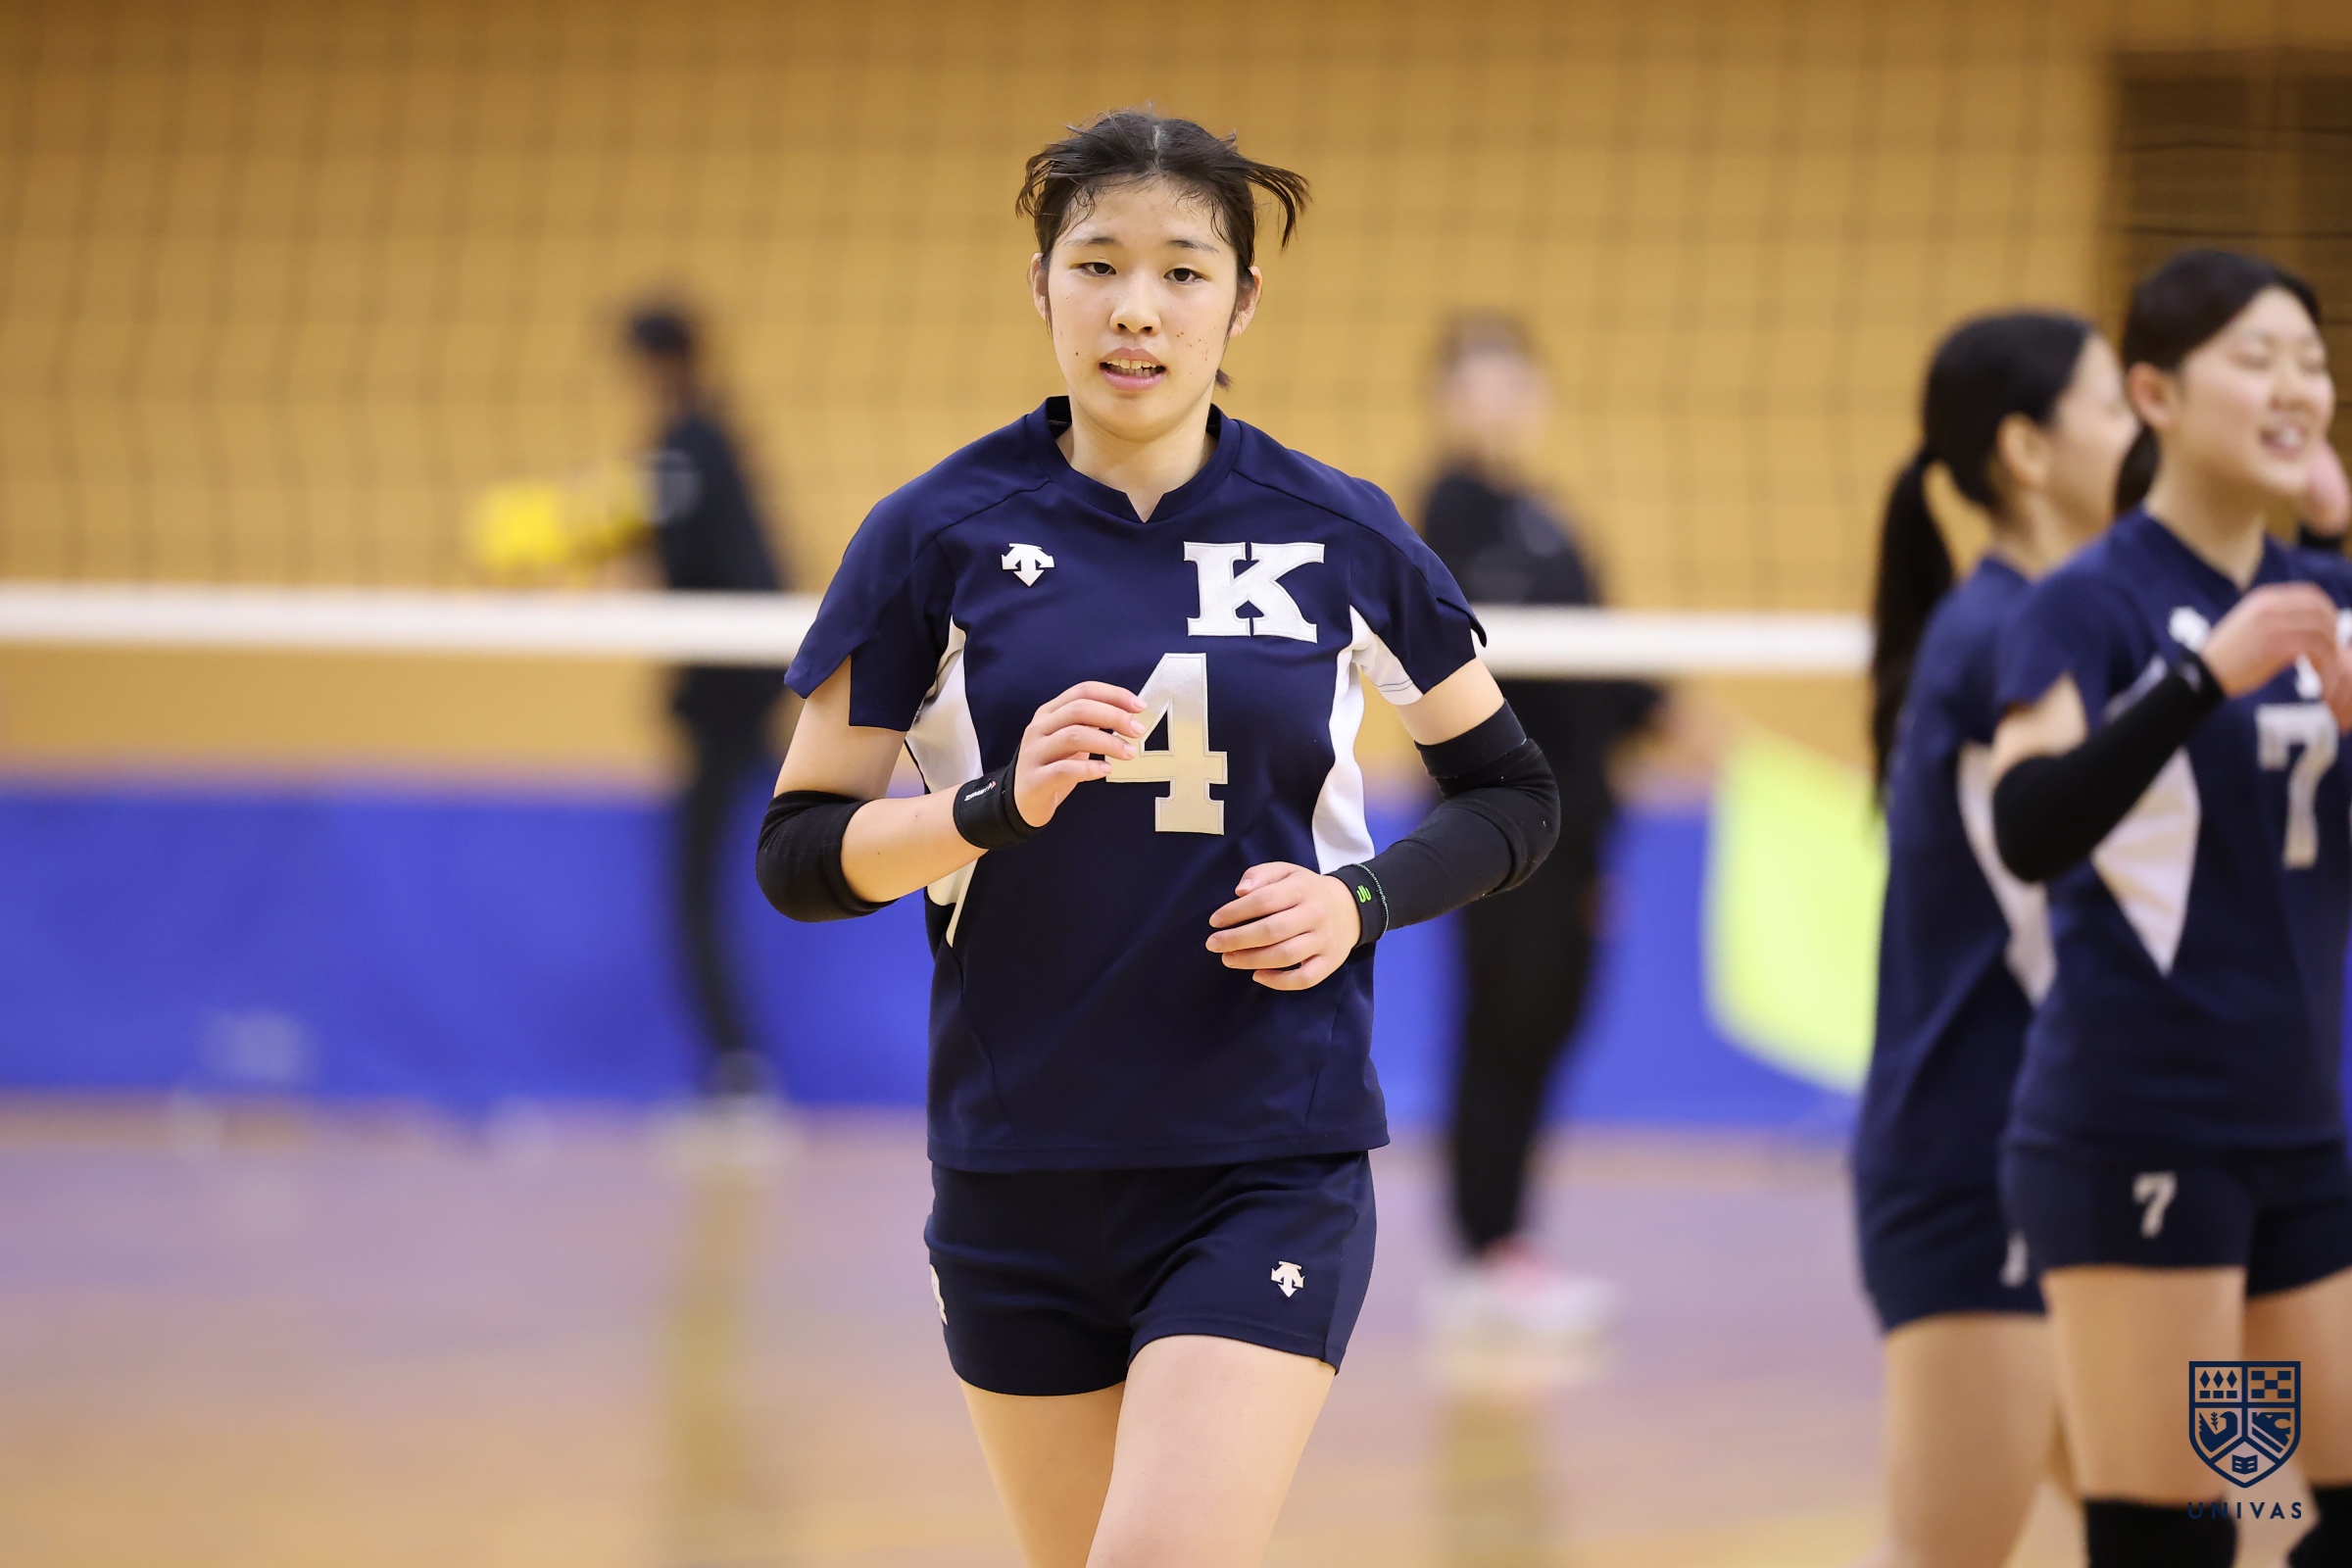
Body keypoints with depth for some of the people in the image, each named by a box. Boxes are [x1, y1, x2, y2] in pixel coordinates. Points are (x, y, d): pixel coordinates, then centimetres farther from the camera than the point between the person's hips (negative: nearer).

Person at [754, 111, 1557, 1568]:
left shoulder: (1340, 536, 1)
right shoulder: (938, 537, -1)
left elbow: (1514, 795, 12)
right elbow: (799, 854, -1)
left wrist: (1362, 899, -7)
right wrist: (997, 805, -18)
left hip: (1272, 1170, -2)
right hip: (1016, 1167, 2)